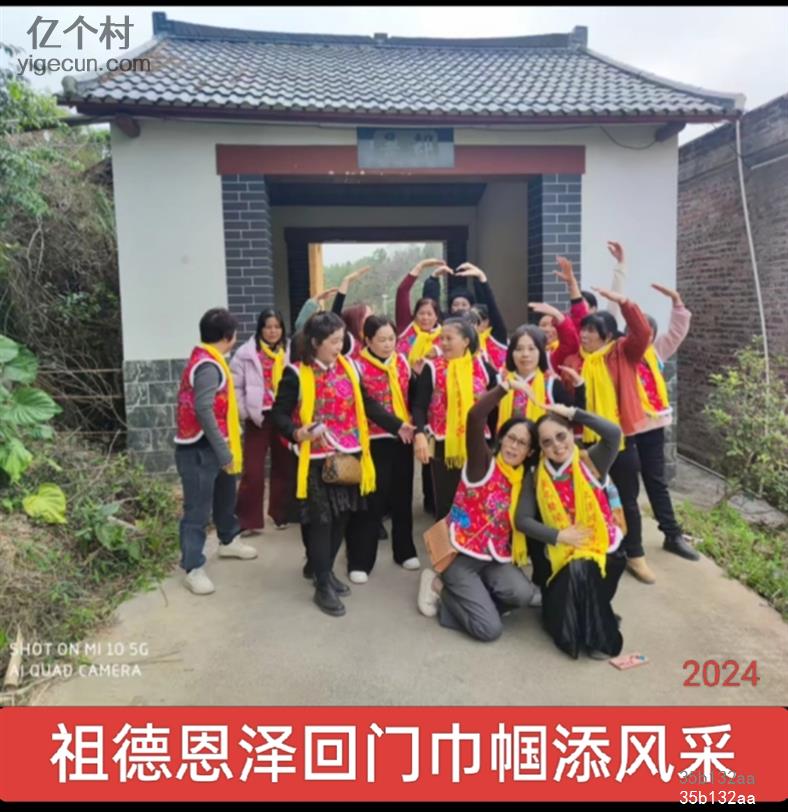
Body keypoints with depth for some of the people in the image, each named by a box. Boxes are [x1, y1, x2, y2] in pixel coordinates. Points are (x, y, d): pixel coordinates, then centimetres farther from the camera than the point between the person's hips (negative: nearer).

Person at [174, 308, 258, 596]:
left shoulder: (207, 360, 12)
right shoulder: (209, 366, -20)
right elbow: (204, 410, -28)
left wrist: (226, 448, 19)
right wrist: (224, 452, -24)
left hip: (212, 447, 10)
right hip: (199, 449, -10)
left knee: (225, 495, 24)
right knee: (198, 509, -3)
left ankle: (228, 541, 43)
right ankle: (193, 569, 6)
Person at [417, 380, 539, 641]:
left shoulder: (524, 480, 6)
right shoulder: (483, 465, -13)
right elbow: (475, 416, -29)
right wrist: (507, 386, -24)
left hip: (496, 557, 6)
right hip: (461, 554, -6)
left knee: (524, 593, -24)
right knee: (490, 629, -15)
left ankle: (463, 595, 3)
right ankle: (441, 585, 9)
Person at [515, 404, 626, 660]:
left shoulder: (591, 462, -8)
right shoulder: (535, 477, -2)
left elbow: (614, 433, -27)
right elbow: (522, 520, -8)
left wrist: (573, 413, -20)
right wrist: (558, 536, -20)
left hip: (603, 550, -2)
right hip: (562, 555, 2)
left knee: (580, 570, -29)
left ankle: (600, 638, -6)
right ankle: (574, 633, 6)